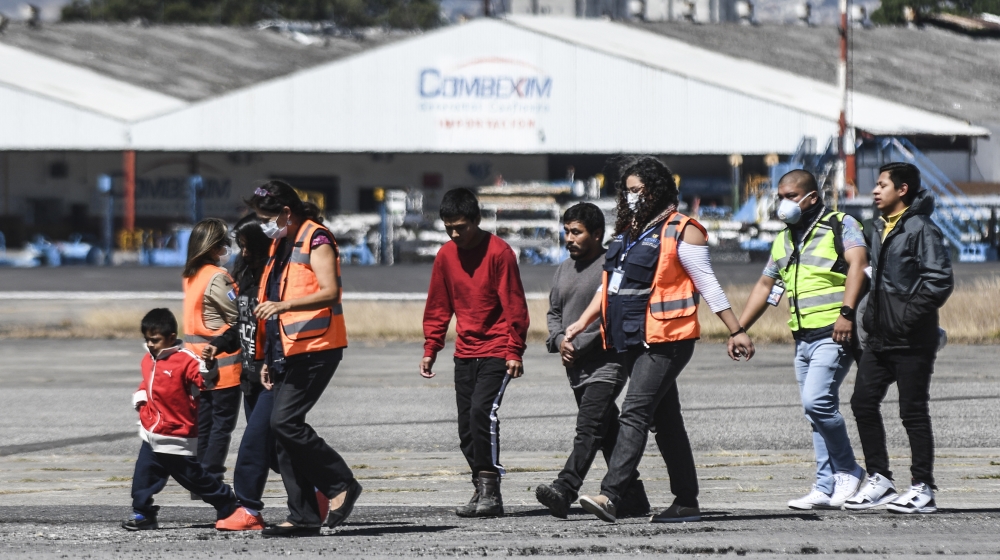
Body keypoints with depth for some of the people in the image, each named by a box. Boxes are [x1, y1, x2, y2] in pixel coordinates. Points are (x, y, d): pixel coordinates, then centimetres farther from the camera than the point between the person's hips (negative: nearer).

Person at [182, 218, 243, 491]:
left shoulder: (191, 276, 9)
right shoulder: (216, 277, -16)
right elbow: (238, 315, -15)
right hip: (223, 363, -8)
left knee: (204, 424, 11)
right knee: (223, 423, -2)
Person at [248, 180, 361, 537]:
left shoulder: (316, 241, -9)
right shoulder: (281, 245, 20)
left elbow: (330, 292, -22)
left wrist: (282, 305, -33)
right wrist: (268, 358, 24)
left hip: (314, 349, -10)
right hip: (287, 352, 10)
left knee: (285, 421, -19)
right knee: (283, 428, 4)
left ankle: (341, 484, -8)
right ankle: (303, 516, 6)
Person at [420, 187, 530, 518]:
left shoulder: (499, 252, -10)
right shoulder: (446, 256, 7)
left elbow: (514, 306, -10)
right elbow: (438, 307, 16)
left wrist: (514, 351, -14)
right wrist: (430, 349, 9)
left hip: (496, 351, -6)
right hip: (465, 352, 6)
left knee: (482, 410, -21)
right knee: (466, 426, 4)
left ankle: (490, 491, -18)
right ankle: (483, 491, 12)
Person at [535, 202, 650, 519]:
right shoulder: (564, 270, 17)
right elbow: (554, 312, 22)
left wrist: (578, 346, -16)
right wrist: (559, 340, 1)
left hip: (606, 364, -8)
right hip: (577, 368, 8)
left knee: (588, 430, -18)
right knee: (608, 435, 11)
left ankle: (564, 490, -31)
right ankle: (633, 499, 16)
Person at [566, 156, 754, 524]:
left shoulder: (680, 232, -7)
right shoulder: (627, 231, 17)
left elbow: (708, 285, -7)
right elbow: (611, 283, 24)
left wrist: (736, 331, -7)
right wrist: (583, 322, 14)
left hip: (665, 340, -9)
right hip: (632, 341, 9)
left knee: (634, 414, -18)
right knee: (665, 421, 12)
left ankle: (610, 496, -27)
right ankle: (686, 502, 17)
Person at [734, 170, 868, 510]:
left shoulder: (840, 226, -3)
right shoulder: (785, 239, 20)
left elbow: (857, 263, -19)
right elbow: (766, 285, 28)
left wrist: (846, 312, -31)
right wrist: (738, 330, 24)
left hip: (834, 333, -8)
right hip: (803, 338, 8)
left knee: (816, 401, -20)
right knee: (819, 412, 5)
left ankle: (848, 471, -5)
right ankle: (828, 489, 6)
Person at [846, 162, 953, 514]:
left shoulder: (921, 230, -11)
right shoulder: (881, 229, 16)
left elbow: (940, 281, -17)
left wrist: (911, 314, -19)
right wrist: (870, 314, 15)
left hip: (911, 341, -9)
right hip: (880, 339, 9)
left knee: (913, 412, -4)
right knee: (863, 403, 6)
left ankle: (923, 490, 2)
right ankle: (879, 480, 14)